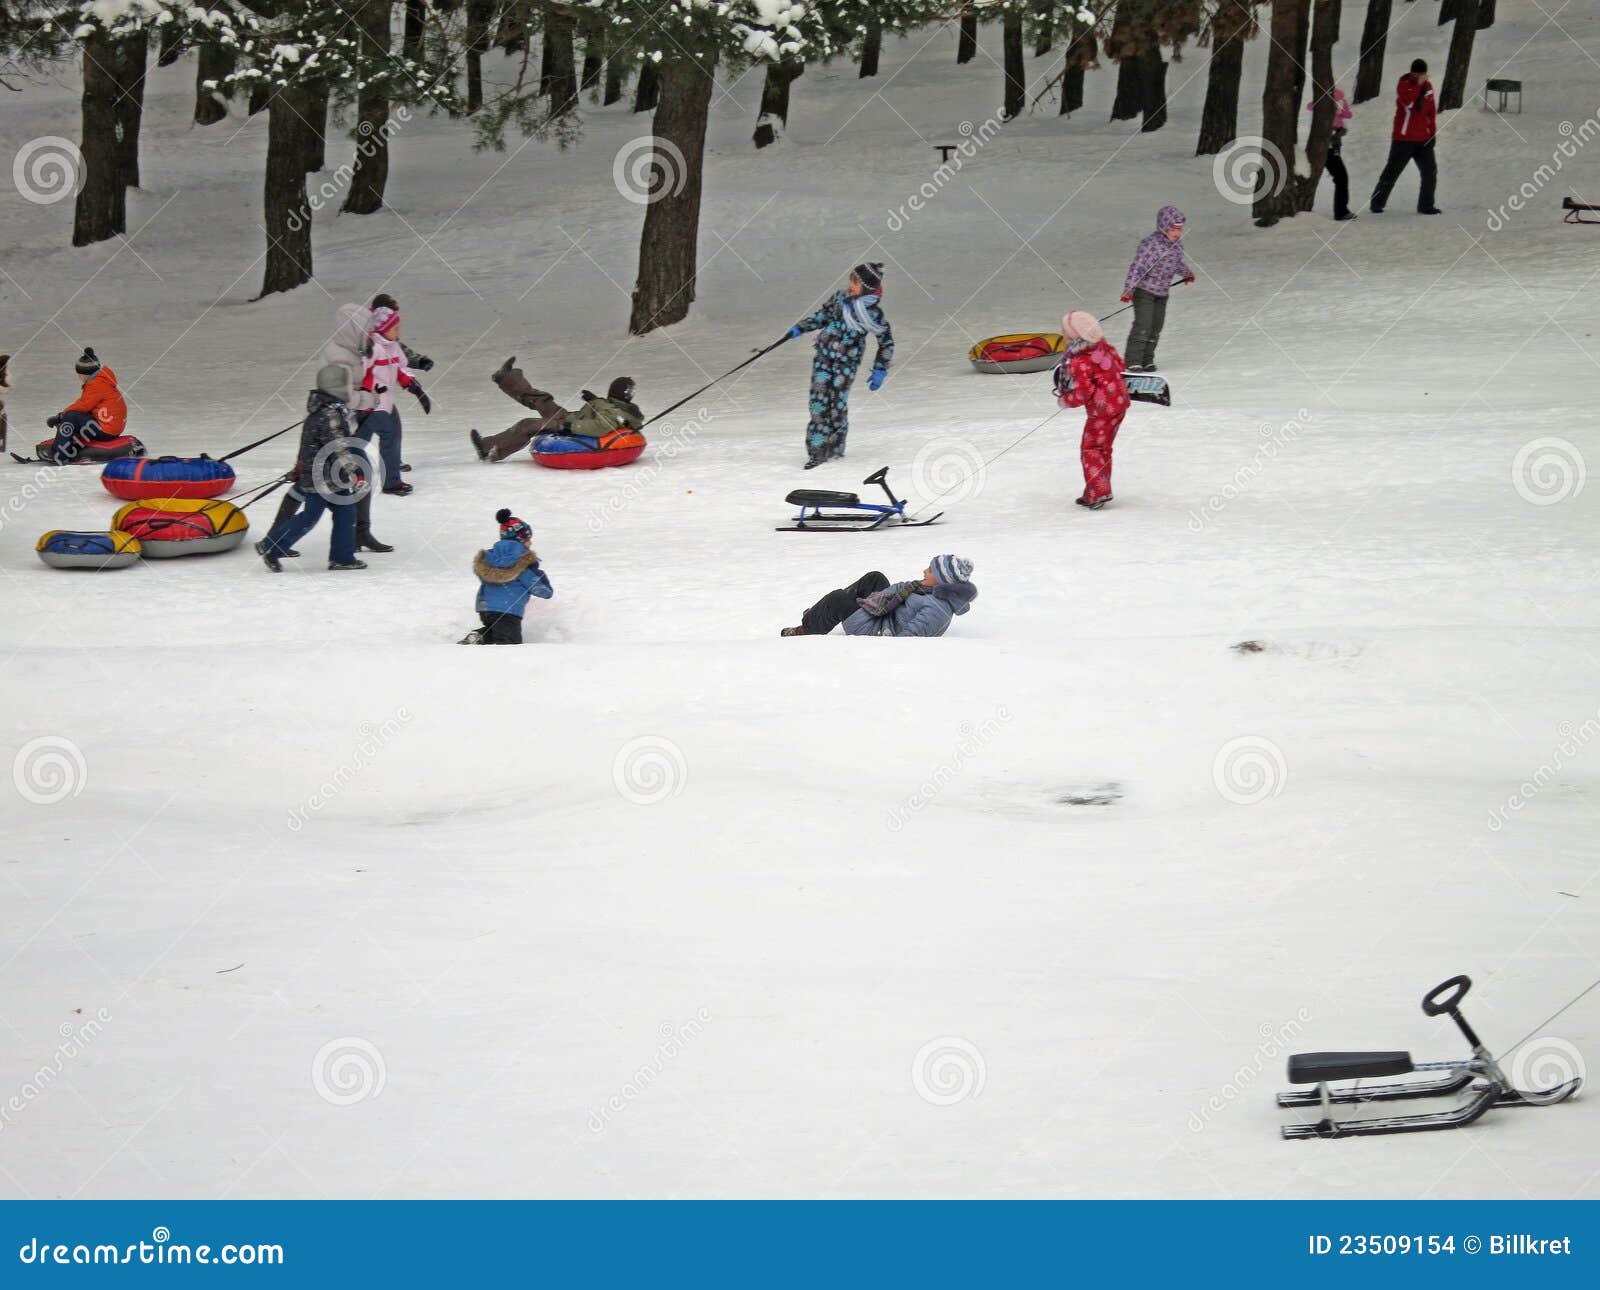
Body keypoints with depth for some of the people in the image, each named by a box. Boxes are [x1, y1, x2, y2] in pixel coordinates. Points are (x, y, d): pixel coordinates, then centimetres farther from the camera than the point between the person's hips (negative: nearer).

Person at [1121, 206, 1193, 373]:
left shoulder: (1176, 244, 3)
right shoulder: (1150, 244, -23)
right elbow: (1137, 267, -28)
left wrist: (1187, 273, 43)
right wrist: (1128, 289, -35)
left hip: (1162, 292, 8)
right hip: (1144, 290, -8)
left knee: (1156, 327, 8)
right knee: (1142, 326, -13)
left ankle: (1147, 360, 18)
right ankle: (1133, 363, -10)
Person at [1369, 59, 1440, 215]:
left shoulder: (1428, 86, 9)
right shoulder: (1404, 85, -9)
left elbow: (1432, 111, 16)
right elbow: (1408, 101, -29)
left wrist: (1433, 132, 13)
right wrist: (1418, 84, -24)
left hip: (1424, 139, 5)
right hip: (1404, 139, -5)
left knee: (1430, 172, -2)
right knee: (1392, 172, 0)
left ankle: (1426, 205, 7)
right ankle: (1376, 204, 10)